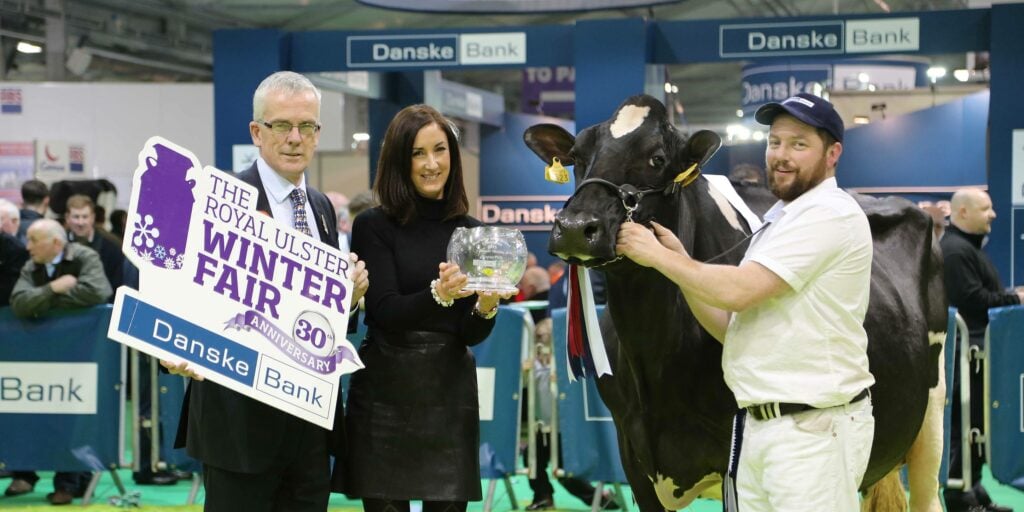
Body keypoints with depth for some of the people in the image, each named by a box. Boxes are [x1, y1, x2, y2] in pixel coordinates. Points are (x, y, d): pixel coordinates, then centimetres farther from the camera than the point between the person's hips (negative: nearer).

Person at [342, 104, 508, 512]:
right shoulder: (374, 226, -4)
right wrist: (438, 294, -30)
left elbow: (471, 335, 5)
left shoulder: (471, 231, 6)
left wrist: (487, 306, -17)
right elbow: (385, 313, -13)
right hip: (385, 395, -3)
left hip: (451, 394, 3)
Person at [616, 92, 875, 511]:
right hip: (762, 427, 9)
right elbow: (732, 326, 15)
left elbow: (737, 292, -20)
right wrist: (680, 261, 4)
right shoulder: (780, 222, 19)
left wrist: (658, 256, -8)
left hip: (813, 431, -9)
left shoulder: (830, 214, -11)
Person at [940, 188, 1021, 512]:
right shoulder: (956, 250, -16)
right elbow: (973, 299, -22)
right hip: (967, 350, -11)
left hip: (976, 348, 11)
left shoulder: (967, 246, 20)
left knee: (978, 421, 13)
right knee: (967, 422, -7)